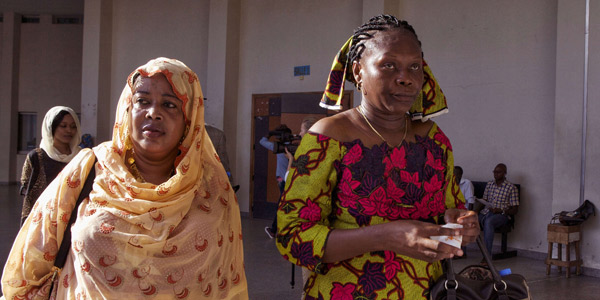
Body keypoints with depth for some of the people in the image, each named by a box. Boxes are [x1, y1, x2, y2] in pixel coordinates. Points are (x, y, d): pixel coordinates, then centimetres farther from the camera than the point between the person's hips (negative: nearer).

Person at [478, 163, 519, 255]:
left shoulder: (511, 188, 3)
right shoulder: (489, 184, 18)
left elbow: (515, 210, 0)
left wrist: (501, 211, -17)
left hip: (501, 215, -5)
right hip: (486, 212, 5)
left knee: (488, 221, -39)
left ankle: (487, 255, -41)